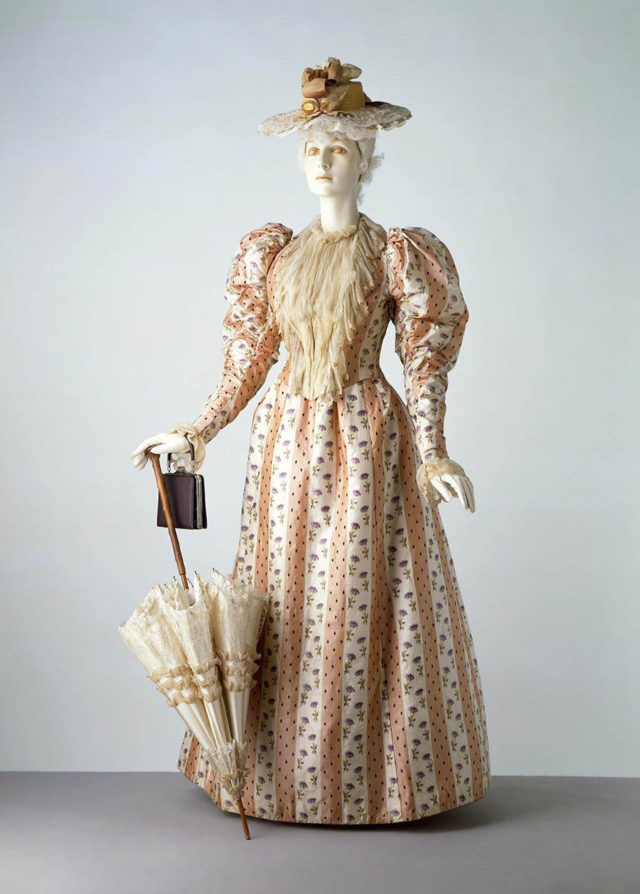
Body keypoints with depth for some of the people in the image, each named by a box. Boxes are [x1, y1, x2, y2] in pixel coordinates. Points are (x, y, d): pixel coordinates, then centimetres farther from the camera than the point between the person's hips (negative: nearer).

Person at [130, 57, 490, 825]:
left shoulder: (398, 255, -1)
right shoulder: (270, 255, 10)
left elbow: (424, 366, -3)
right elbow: (246, 362, 12)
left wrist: (430, 455, -15)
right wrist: (194, 434, 6)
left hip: (367, 443, -3)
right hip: (285, 441, 4)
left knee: (362, 606, -1)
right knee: (282, 605, 6)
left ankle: (369, 774, 13)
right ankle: (279, 771, 19)